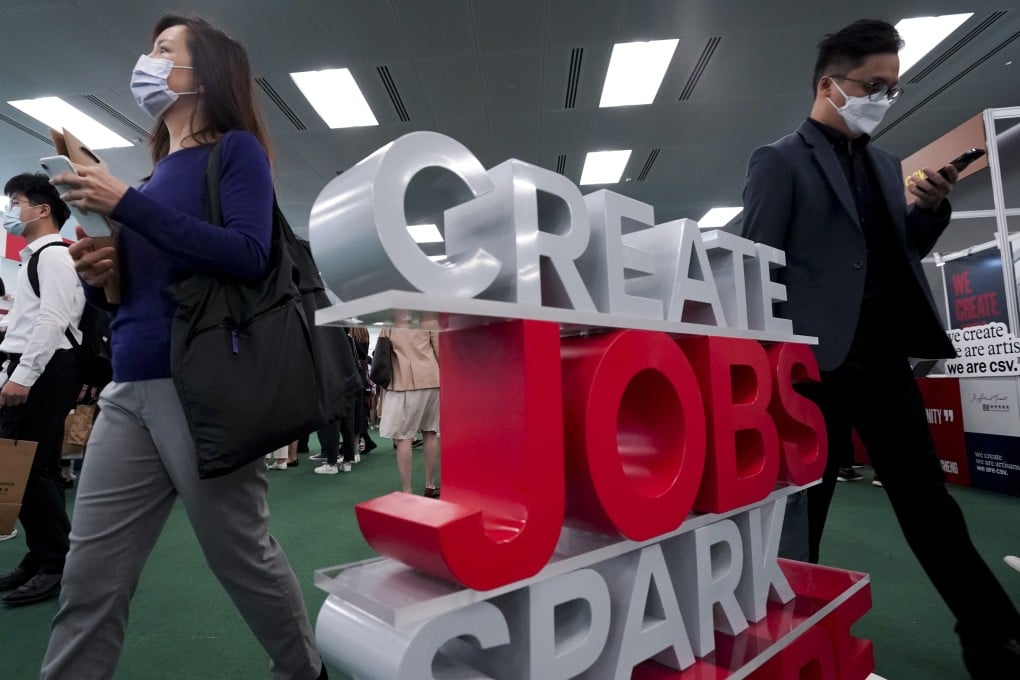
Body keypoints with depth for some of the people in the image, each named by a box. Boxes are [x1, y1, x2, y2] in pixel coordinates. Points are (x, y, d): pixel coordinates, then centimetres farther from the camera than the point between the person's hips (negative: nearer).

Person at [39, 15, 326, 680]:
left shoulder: (235, 150, 0)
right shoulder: (155, 173, 20)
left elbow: (248, 257, -18)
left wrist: (127, 205, -15)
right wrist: (103, 272, 5)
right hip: (130, 390, 7)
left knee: (244, 557, 6)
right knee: (90, 577, 9)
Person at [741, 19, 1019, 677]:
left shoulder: (885, 164, 19)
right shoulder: (779, 161, -2)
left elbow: (901, 253, 22)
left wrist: (932, 208, 2)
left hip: (884, 356, 6)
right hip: (819, 359, -6)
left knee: (928, 497, 11)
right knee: (802, 502, 4)